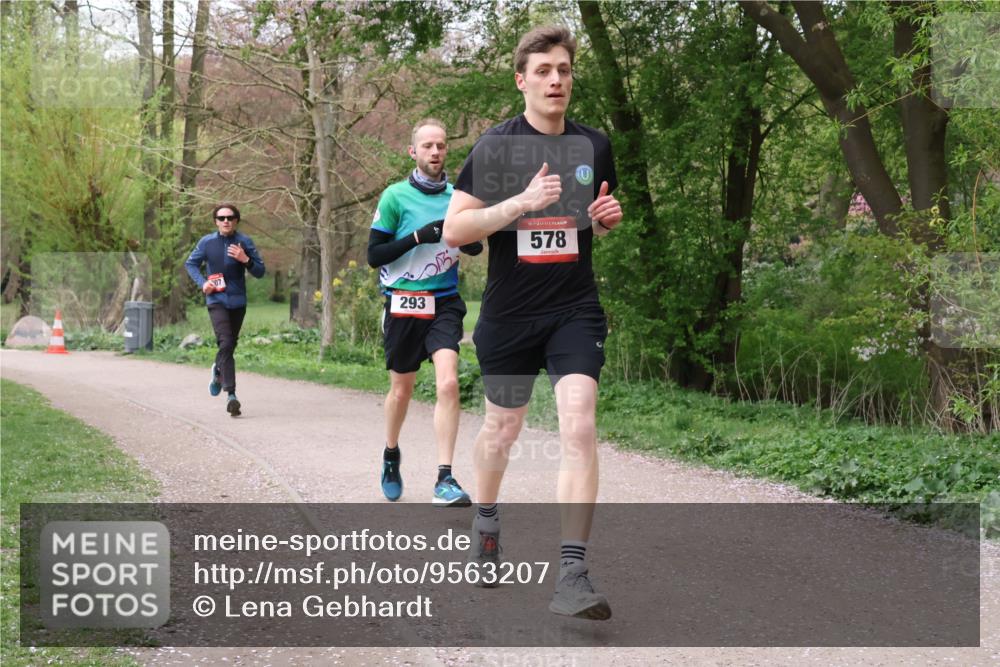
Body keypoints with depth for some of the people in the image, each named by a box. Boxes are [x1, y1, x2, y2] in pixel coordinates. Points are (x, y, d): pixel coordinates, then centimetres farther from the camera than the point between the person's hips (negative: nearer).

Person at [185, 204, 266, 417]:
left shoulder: (245, 242, -1)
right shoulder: (207, 242, 0)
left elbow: (260, 272, -1)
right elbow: (190, 264, 14)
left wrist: (245, 259, -20)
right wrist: (202, 282, -3)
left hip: (238, 301, 2)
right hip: (216, 301, -2)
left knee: (230, 346, 15)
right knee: (225, 344, -18)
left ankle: (218, 372, 49)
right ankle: (231, 395, -20)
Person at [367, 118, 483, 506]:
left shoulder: (457, 195, 6)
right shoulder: (395, 196, -3)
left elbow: (475, 249, 16)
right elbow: (374, 255, -5)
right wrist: (418, 237, -18)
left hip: (445, 303, 1)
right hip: (403, 304, -1)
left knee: (448, 382, -18)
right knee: (401, 390, 11)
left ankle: (445, 479, -16)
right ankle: (391, 455, 40)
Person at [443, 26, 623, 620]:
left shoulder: (594, 145, 5)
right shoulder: (495, 145, -5)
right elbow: (454, 230, -11)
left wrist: (607, 217, -4)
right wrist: (523, 202, -23)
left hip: (575, 309, 1)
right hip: (509, 314, -1)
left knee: (580, 424, -18)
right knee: (503, 426, 16)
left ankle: (573, 576, -19)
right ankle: (487, 523, 46)